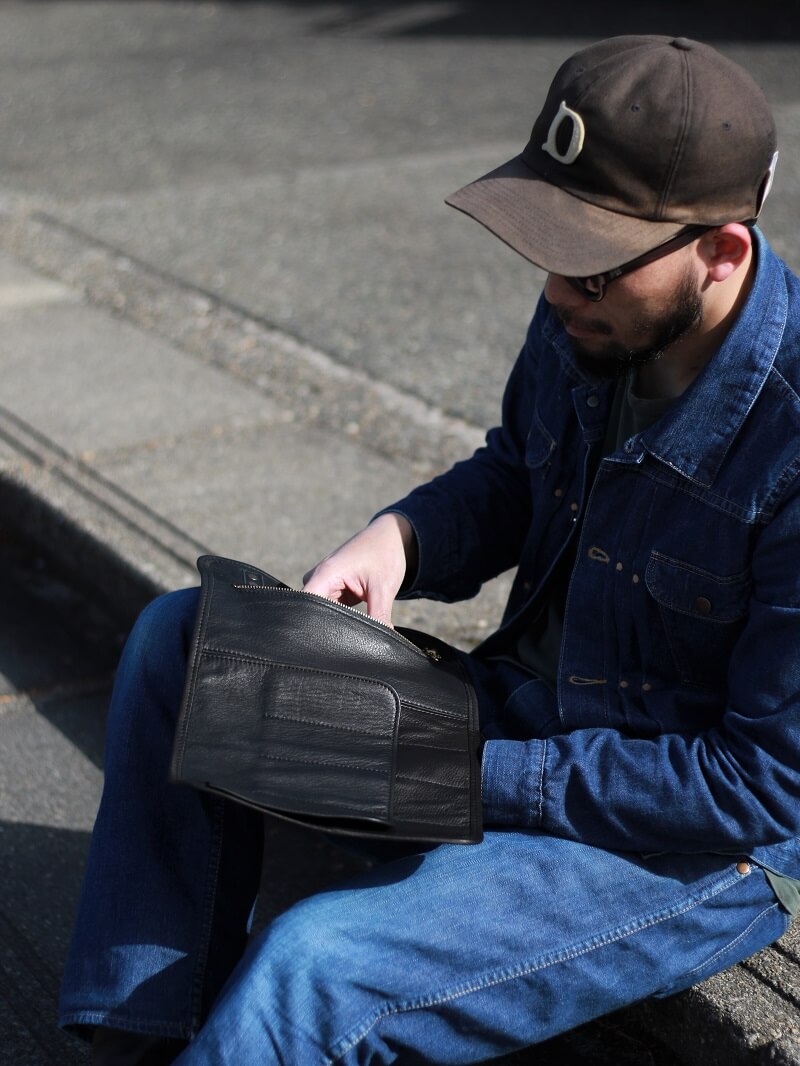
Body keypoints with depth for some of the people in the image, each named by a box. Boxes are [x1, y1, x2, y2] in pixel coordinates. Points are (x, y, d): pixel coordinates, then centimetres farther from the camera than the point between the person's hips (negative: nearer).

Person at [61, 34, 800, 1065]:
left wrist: (474, 777, -22)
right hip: (528, 705, 8)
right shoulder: (592, 316, -8)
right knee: (180, 637, 2)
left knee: (309, 971, -28)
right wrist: (398, 536, -9)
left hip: (700, 854, -8)